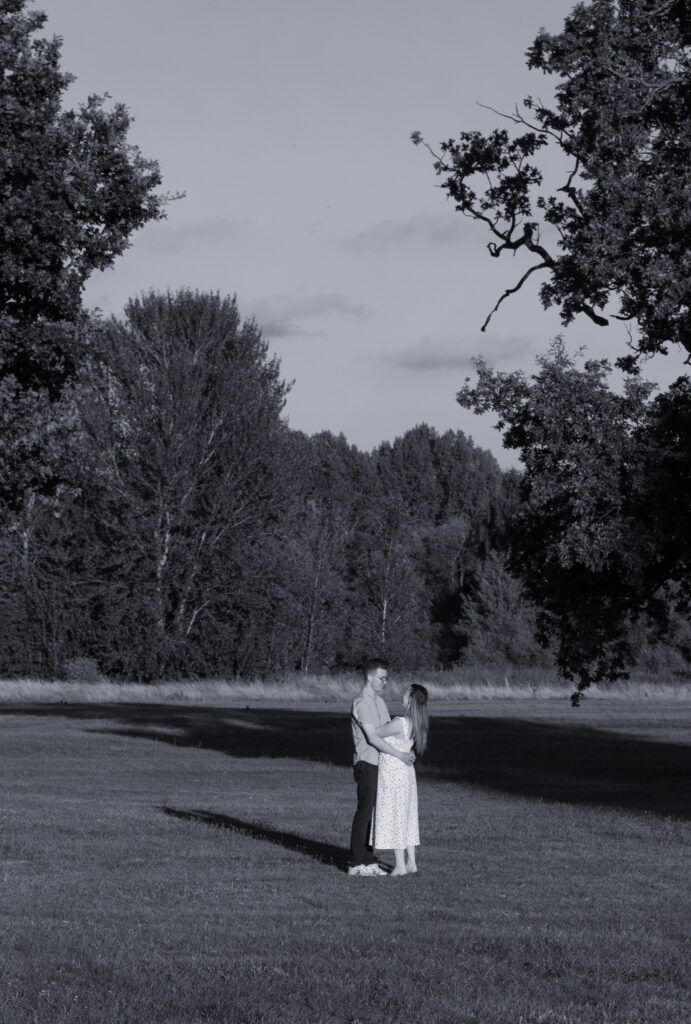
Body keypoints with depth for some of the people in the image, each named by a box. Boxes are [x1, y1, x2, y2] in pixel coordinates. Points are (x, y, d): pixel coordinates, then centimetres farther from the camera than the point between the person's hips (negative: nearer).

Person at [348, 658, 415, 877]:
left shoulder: (379, 701, 17)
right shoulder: (361, 703, -14)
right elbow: (372, 738, -19)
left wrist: (408, 750, 3)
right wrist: (399, 754, -19)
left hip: (380, 764, 9)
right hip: (366, 763, -9)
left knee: (374, 812, 9)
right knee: (364, 811, -6)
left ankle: (368, 860, 13)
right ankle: (357, 863, -2)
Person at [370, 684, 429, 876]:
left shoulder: (399, 723, -25)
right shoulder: (416, 724, 2)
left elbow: (372, 734, -15)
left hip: (392, 775, -8)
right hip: (406, 773, 8)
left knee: (392, 818, 1)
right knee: (406, 818, 14)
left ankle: (400, 865, 3)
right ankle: (411, 862, 16)